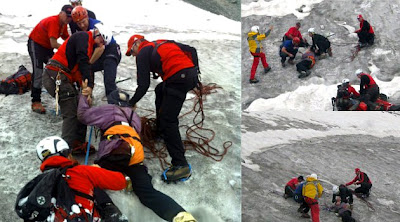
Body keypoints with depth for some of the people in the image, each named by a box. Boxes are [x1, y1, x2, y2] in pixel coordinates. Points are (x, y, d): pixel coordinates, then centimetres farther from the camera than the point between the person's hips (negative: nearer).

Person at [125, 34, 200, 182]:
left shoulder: (143, 53, 6)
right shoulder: (162, 43, 27)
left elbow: (144, 85, -1)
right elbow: (188, 49, 25)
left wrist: (131, 103, 11)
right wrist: (195, 71, 32)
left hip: (179, 80, -9)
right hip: (192, 72, 9)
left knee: (167, 120, -9)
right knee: (160, 90, 34)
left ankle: (181, 166, -16)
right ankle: (161, 130, 42)